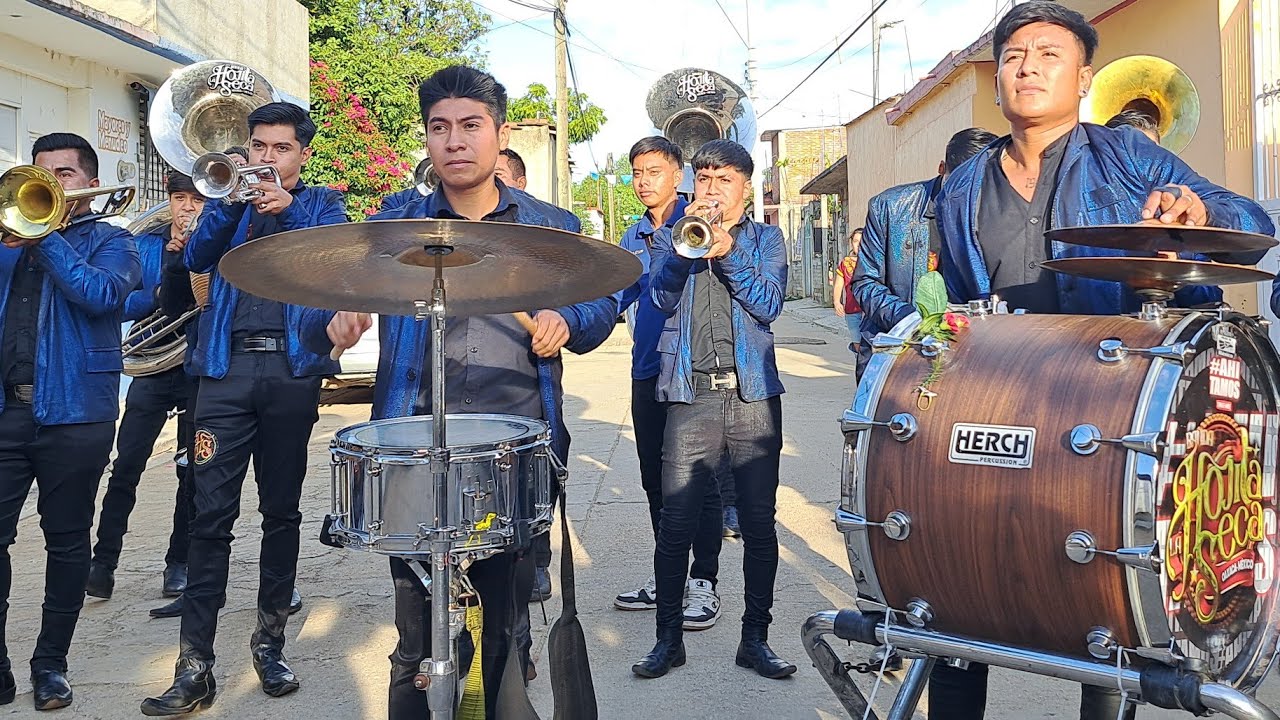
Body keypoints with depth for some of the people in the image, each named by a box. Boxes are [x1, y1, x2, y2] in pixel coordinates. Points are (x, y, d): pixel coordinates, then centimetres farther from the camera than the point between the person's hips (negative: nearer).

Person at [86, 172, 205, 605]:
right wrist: (158, 294, -15)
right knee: (126, 466, -4)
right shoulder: (147, 245, 9)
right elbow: (122, 305, 2)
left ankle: (179, 564, 15)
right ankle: (103, 562, 4)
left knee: (192, 472, 5)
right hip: (151, 367, 1)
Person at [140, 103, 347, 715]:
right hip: (227, 371, 1)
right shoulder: (232, 196, 18)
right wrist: (232, 201, -12)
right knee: (211, 514, -4)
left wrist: (289, 209, -21)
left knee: (281, 511, 6)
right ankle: (195, 666, -2)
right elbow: (196, 258, 2)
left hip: (291, 371, -1)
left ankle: (270, 641, 18)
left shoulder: (321, 204, 14)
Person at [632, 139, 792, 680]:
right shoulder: (671, 238, 14)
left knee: (759, 523, 3)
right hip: (690, 397, 0)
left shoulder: (765, 239, 12)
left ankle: (755, 639, 16)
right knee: (675, 524, -1)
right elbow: (662, 296, -4)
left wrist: (727, 252, -16)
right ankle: (668, 638, 13)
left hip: (753, 396, 0)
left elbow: (769, 303, -4)